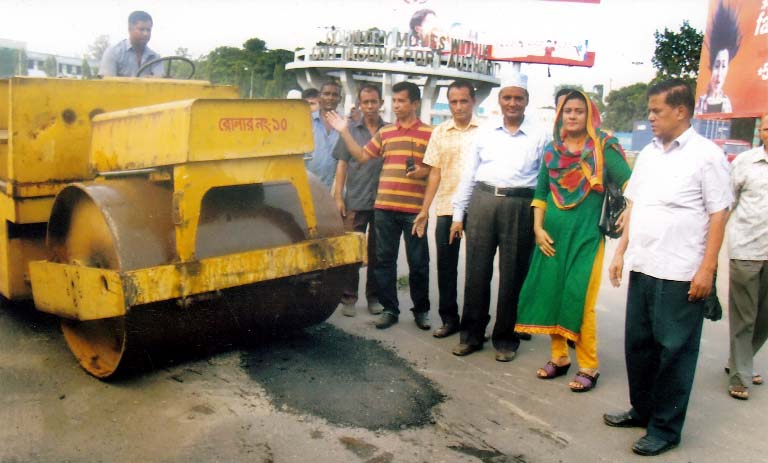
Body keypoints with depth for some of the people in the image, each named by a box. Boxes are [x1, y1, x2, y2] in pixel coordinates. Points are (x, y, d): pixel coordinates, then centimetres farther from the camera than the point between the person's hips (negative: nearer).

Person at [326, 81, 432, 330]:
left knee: (418, 262, 5)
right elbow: (362, 156, 14)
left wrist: (425, 171, -17)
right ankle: (389, 309, 19)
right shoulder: (385, 132, 13)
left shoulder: (429, 133, 2)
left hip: (414, 209, -3)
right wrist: (344, 132, 8)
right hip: (384, 207, 4)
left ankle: (421, 310, 20)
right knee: (384, 260, 8)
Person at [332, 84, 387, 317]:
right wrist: (338, 197, -3)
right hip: (354, 201, -1)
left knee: (377, 252, 9)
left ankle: (374, 297, 20)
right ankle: (348, 297, 11)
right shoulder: (350, 129, 6)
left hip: (382, 201, 1)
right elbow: (342, 165, 5)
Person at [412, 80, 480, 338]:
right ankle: (449, 318, 17)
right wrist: (425, 210, 5)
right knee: (445, 265, 6)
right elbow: (435, 173, 10)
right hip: (446, 209, 3)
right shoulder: (440, 132, 10)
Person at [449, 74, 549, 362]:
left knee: (512, 275, 4)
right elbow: (468, 176, 12)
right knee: (477, 271, 5)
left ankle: (506, 339, 18)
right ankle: (472, 335, 18)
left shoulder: (539, 137, 7)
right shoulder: (485, 134, 12)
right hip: (482, 201, 2)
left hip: (520, 207, -2)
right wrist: (458, 215, 7)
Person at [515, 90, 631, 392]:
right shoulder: (552, 150, 9)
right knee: (549, 293, 7)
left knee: (579, 299, -6)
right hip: (552, 233, 5)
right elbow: (540, 193, 11)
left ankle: (588, 367, 8)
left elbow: (629, 183, -7)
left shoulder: (603, 148, -3)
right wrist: (538, 227, 2)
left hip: (586, 234, -4)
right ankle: (559, 357, 23)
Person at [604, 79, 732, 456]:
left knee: (674, 351, 3)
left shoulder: (706, 156, -7)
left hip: (681, 275, -7)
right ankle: (642, 410, 32)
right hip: (642, 268, 7)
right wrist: (621, 252, 11)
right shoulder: (648, 154, 12)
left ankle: (665, 429, 15)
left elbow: (718, 215, -9)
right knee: (638, 343, 15)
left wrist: (707, 269, -13)